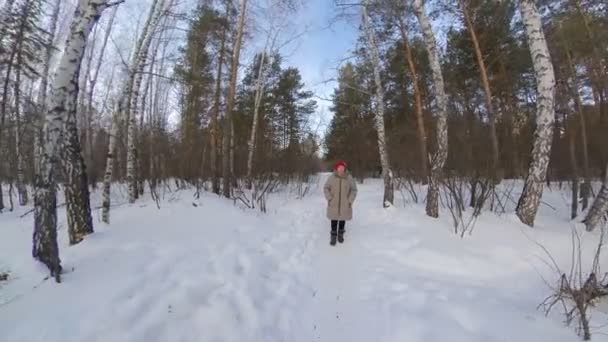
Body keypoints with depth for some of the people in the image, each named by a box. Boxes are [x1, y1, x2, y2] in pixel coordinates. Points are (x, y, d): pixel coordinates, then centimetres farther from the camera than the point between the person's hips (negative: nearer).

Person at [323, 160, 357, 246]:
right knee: (334, 219, 5)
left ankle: (340, 234, 34)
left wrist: (350, 201, -7)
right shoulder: (332, 177, -8)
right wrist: (329, 198, -9)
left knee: (343, 219, 14)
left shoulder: (349, 178, -7)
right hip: (333, 204, -1)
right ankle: (333, 236, 20)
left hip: (345, 204, 1)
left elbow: (354, 190, 0)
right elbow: (326, 188, 0)